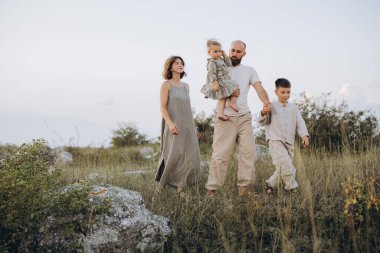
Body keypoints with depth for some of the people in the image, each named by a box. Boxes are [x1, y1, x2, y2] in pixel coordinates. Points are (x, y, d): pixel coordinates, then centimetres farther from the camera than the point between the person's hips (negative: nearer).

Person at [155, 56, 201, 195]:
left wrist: (193, 126, 15)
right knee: (173, 156, -10)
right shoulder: (166, 84, -1)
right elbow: (163, 107, -9)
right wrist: (170, 123, -23)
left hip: (187, 126, 6)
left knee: (189, 157, -1)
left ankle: (180, 186, 5)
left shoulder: (185, 86, 16)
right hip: (174, 126, -6)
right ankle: (161, 185, 3)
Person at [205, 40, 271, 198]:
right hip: (225, 118, -2)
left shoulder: (249, 71, 12)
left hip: (244, 117, 2)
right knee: (220, 154, -5)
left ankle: (243, 187, 1)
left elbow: (259, 88, -3)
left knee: (248, 152, -4)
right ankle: (212, 189, -3)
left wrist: (266, 102, -24)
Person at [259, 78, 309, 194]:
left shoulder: (293, 108, 14)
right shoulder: (272, 106, 3)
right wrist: (264, 113, -25)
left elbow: (300, 123, 7)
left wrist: (305, 135, -11)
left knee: (282, 168, 6)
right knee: (286, 163, -21)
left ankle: (270, 184, 26)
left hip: (289, 143, 5)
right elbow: (264, 121, -1)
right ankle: (292, 187, -11)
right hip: (275, 141, -5)